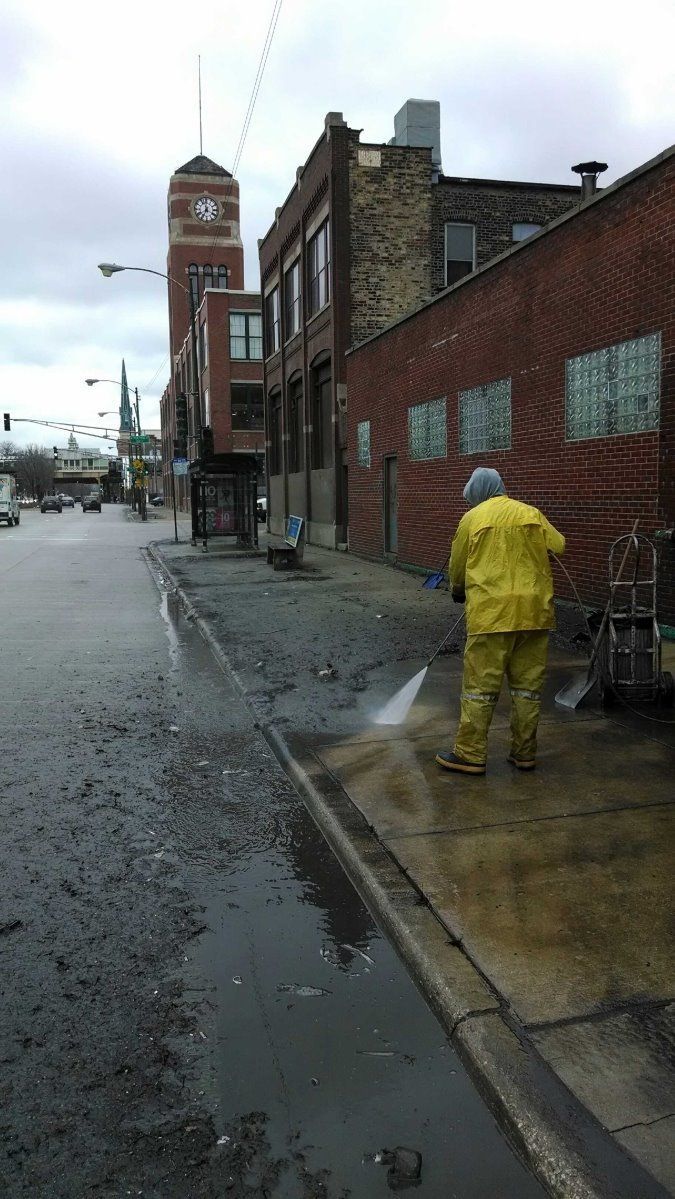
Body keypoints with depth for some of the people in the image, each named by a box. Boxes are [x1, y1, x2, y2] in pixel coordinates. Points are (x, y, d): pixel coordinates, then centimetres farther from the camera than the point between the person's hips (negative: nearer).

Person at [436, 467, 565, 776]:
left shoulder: (473, 518, 3)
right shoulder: (533, 514, 10)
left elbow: (456, 568, 10)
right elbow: (559, 546, 12)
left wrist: (458, 592, 30)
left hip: (491, 612, -3)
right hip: (534, 611, 4)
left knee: (480, 685, 1)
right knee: (528, 684, 10)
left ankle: (470, 754, 5)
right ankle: (524, 753, 18)